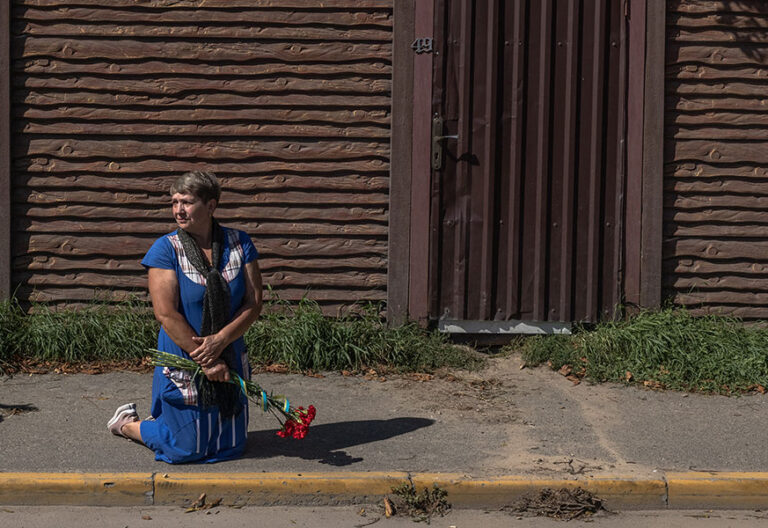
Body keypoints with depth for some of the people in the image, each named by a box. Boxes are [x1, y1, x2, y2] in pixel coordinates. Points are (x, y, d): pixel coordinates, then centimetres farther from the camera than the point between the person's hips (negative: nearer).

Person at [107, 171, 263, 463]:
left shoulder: (239, 244, -1)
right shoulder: (166, 249, -11)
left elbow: (253, 302, -4)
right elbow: (166, 314, -16)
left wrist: (220, 340, -19)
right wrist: (205, 360, -18)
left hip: (231, 360, 4)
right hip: (183, 363, -4)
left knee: (230, 446, 15)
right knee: (184, 448, 2)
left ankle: (159, 417, 39)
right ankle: (128, 423, 30)